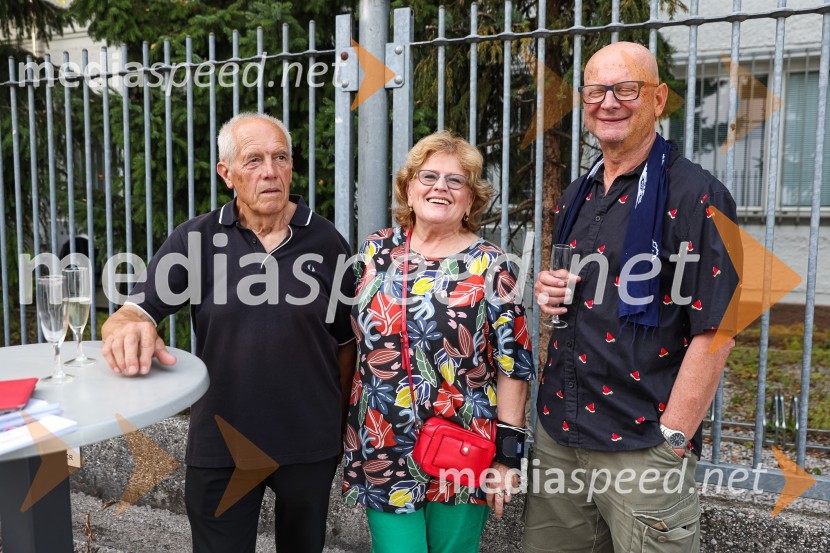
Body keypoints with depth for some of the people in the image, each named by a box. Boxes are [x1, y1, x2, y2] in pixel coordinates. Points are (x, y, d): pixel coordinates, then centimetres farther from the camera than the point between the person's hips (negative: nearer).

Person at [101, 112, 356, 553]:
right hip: (220, 448, -1)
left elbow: (344, 342, 2)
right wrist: (127, 331, -33)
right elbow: (128, 314, -10)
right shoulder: (195, 240, -6)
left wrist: (338, 424, 7)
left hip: (309, 445, 1)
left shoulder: (325, 241, -6)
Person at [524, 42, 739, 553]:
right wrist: (549, 292, 0)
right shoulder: (577, 197, 11)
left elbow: (713, 332, -14)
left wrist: (671, 442, -16)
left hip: (641, 448, -6)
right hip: (558, 434, 6)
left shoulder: (696, 196, -10)